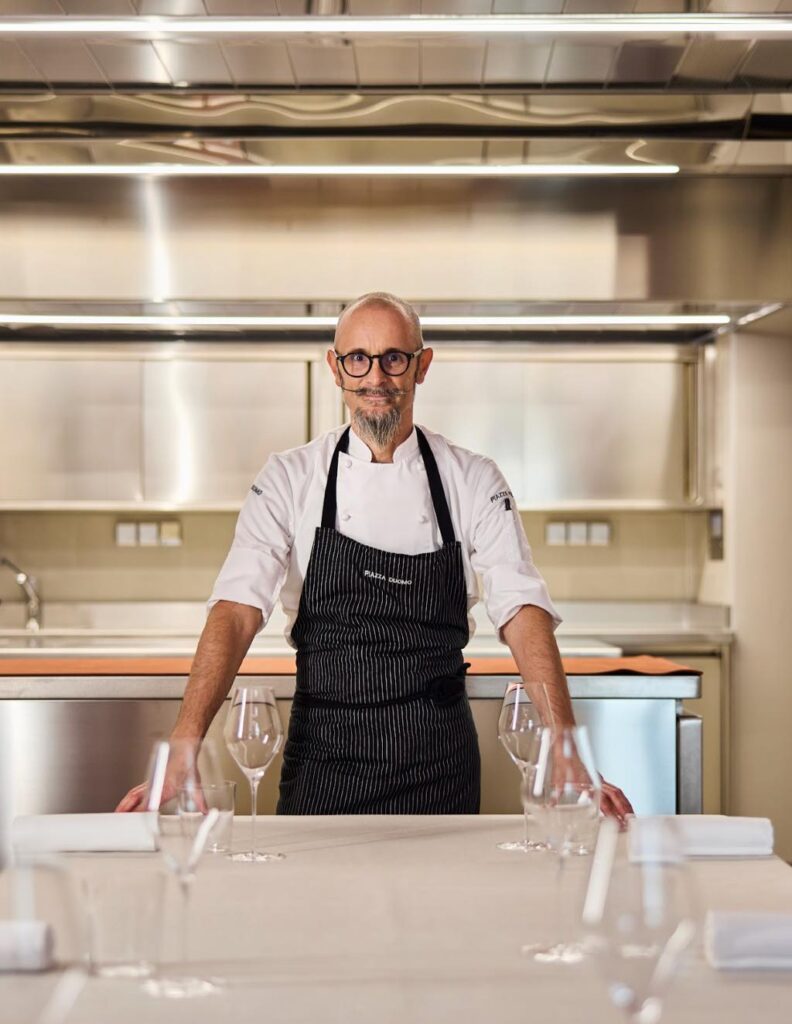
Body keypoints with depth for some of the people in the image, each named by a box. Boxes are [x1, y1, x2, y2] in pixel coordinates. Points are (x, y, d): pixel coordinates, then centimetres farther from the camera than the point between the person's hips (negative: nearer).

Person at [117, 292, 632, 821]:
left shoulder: (474, 482, -1)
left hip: (438, 761, 1)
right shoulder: (289, 478, -3)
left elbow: (525, 617, -10)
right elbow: (236, 613, -13)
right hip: (323, 756, 0)